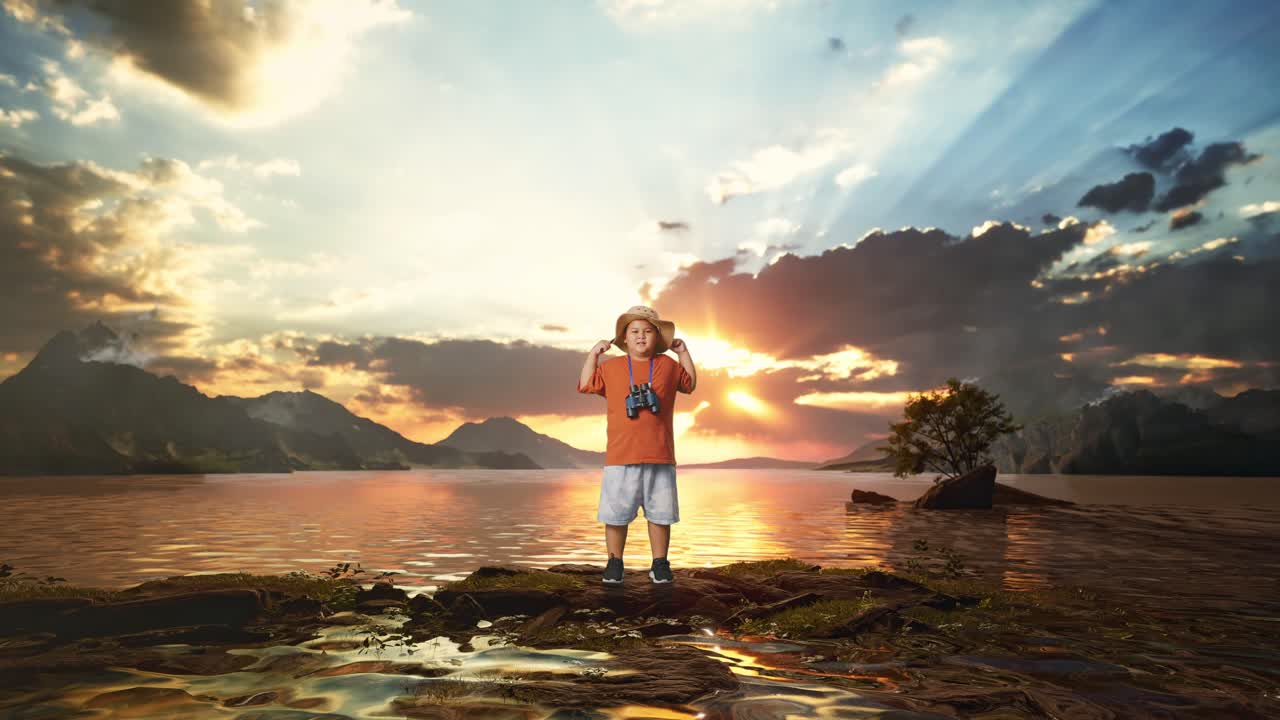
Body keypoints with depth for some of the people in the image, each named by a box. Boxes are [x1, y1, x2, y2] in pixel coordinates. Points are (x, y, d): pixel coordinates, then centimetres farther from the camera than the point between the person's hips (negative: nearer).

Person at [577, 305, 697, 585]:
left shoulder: (667, 365, 10)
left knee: (660, 514, 6)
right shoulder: (610, 367, 7)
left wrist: (683, 353, 17)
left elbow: (690, 384, 23)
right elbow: (585, 385, 12)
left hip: (660, 457, 1)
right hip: (620, 457, -1)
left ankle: (660, 564, 19)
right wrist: (593, 354, 8)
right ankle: (614, 563, 18)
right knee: (616, 514, 3)